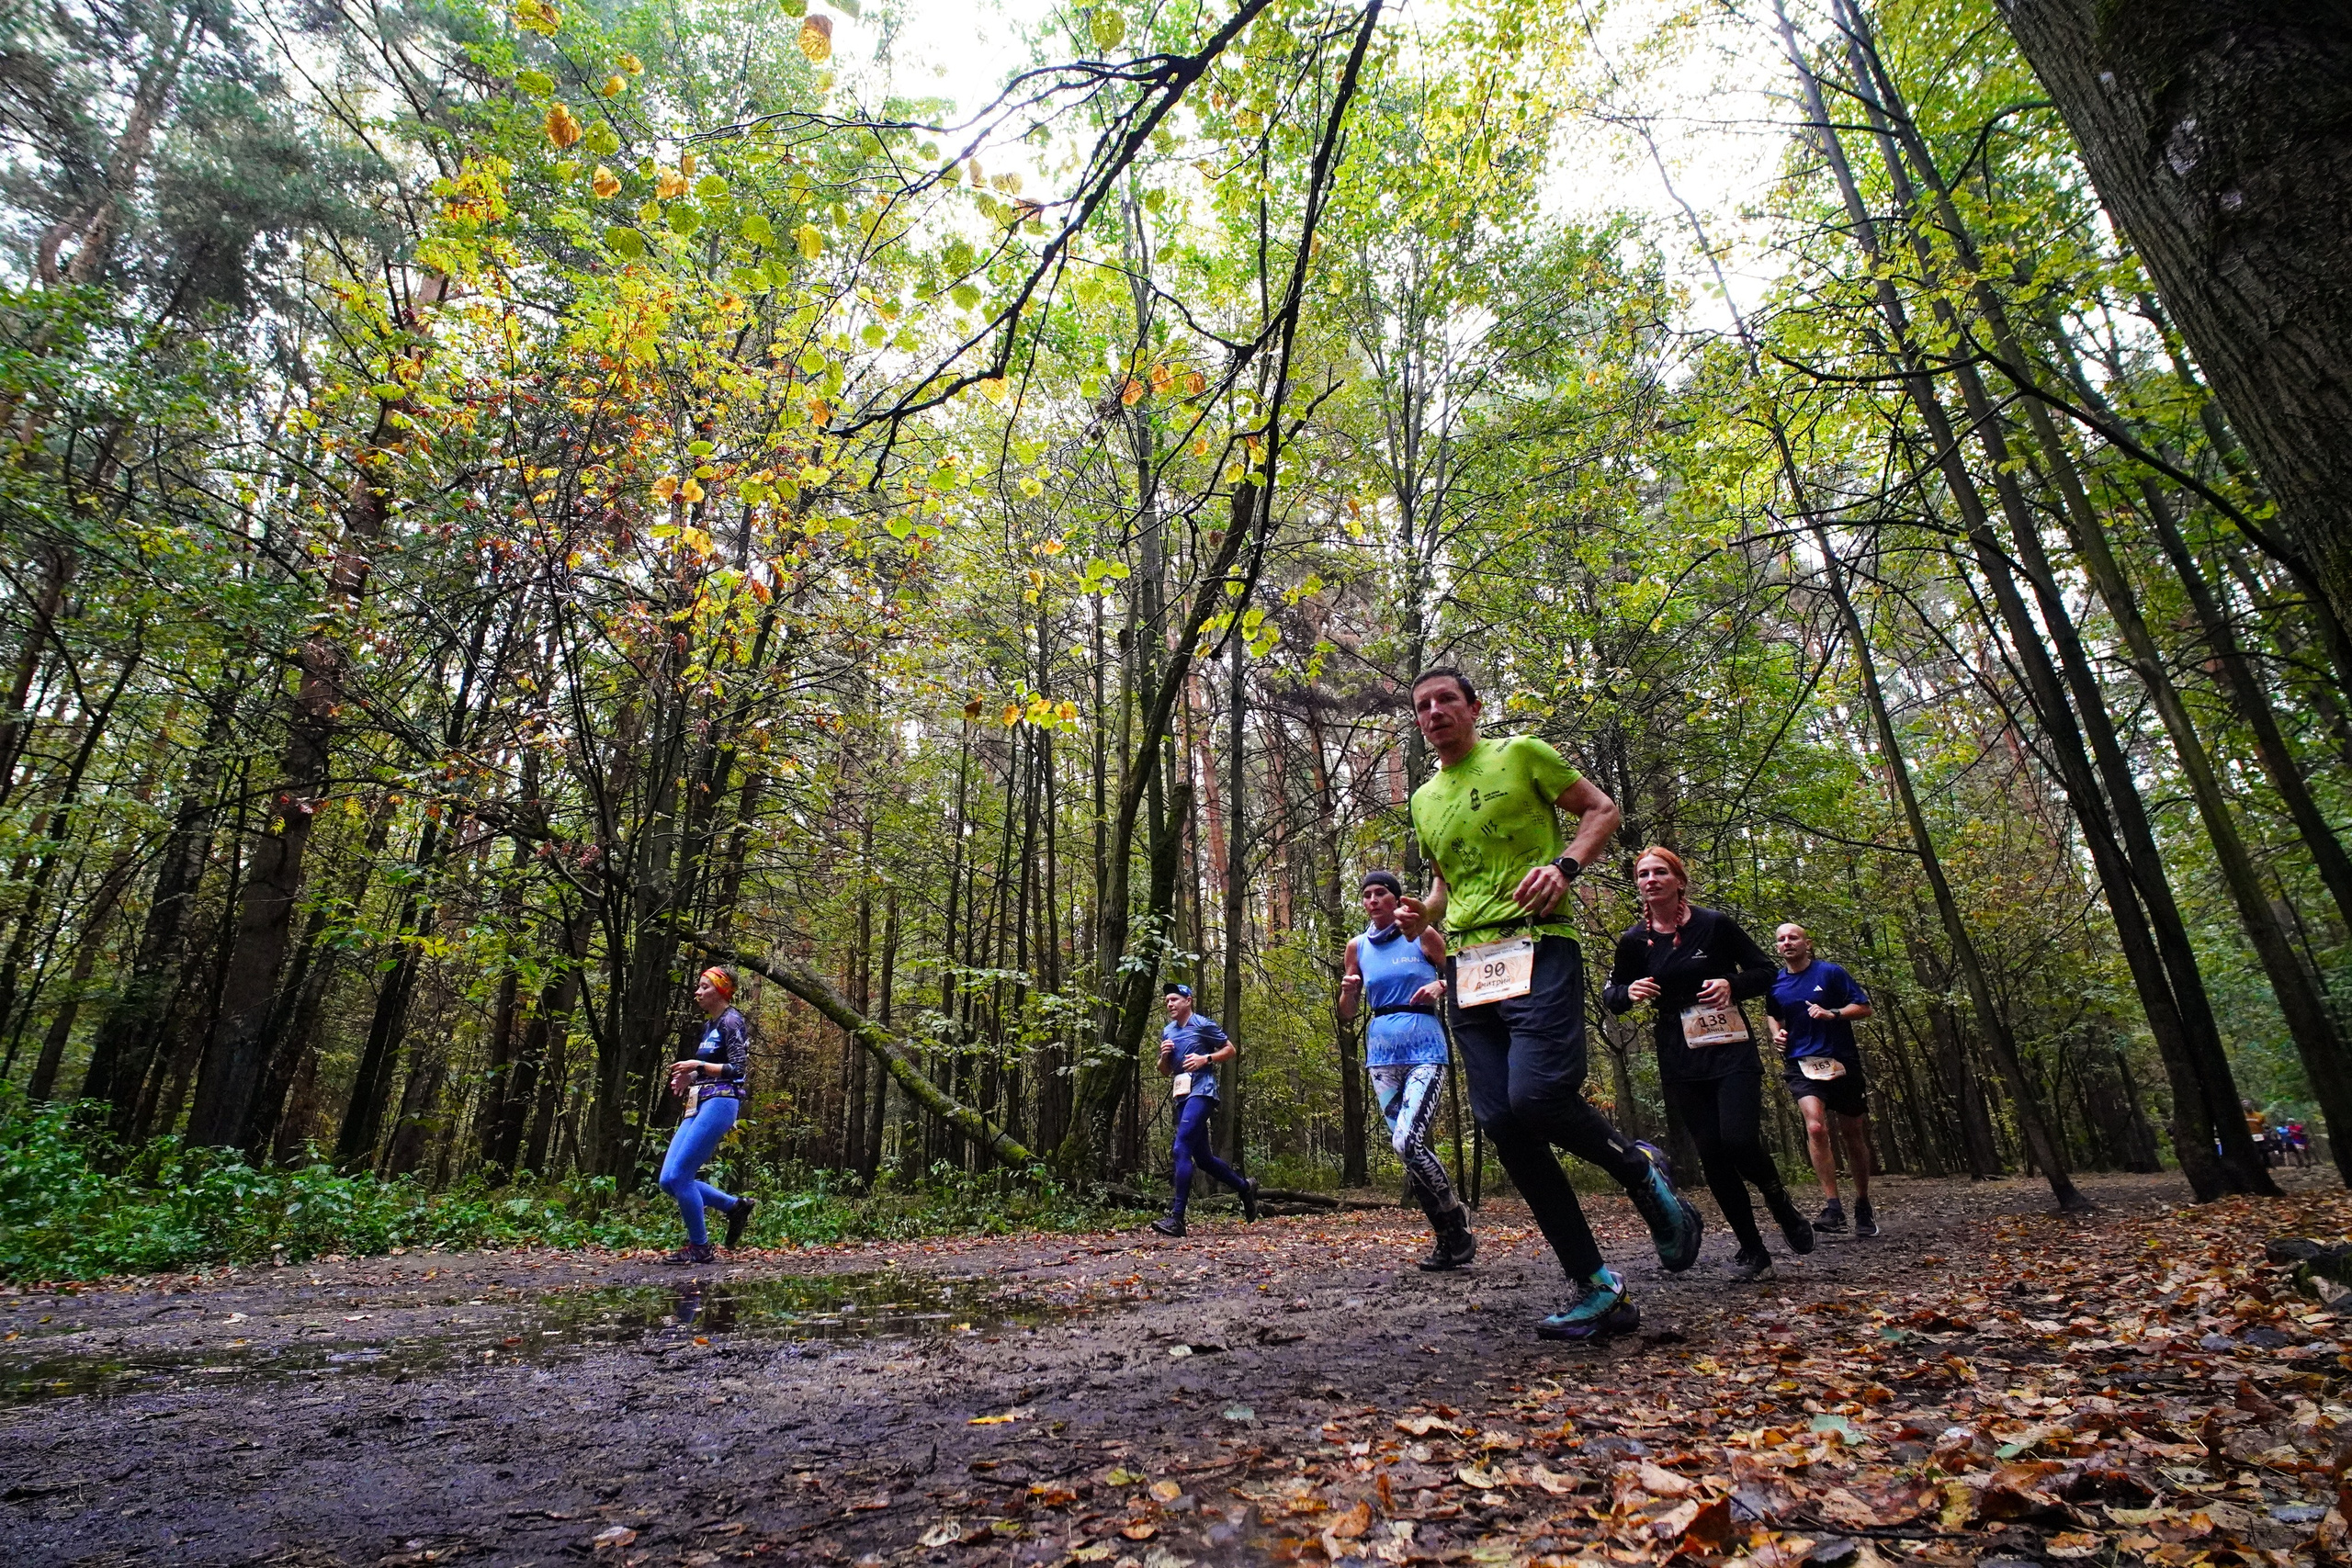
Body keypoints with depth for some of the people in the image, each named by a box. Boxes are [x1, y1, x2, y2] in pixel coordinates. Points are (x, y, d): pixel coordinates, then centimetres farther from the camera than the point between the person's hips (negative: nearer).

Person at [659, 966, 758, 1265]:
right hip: (697, 1107, 10)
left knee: (678, 1176, -10)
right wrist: (687, 1079, 9)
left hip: (719, 1103, -10)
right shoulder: (709, 1025, 19)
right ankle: (735, 1206, 15)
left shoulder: (731, 1021, -8)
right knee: (668, 1180, 4)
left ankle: (699, 1248, 3)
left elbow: (738, 1069, -15)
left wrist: (697, 1065, -16)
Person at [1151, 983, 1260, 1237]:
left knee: (1182, 1148, -19)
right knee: (1202, 1156, 12)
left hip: (1201, 1092, -8)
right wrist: (1164, 1055, 0)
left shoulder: (1203, 1025, -3)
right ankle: (1245, 1186, 32)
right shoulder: (1167, 1032, 16)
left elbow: (1230, 1049, 1)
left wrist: (1205, 1059, -14)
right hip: (1182, 1095, 8)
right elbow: (1165, 1071, 22)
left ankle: (1176, 1217, -20)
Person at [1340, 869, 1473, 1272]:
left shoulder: (1423, 935, 0)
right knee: (1409, 1151, 5)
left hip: (1424, 1049, -4)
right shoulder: (1358, 947, 10)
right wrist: (1347, 991, -7)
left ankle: (1455, 1219, 4)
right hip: (1381, 1052, 5)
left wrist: (1440, 986, -13)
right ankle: (1450, 1238, 20)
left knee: (1408, 1142, -20)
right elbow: (1346, 1016, 14)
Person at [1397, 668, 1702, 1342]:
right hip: (1467, 967, 6)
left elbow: (1602, 810, 6)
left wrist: (1564, 865, -12)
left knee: (1536, 1095, -24)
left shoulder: (1521, 754, 5)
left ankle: (1640, 1170, 10)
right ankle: (1596, 1287, 10)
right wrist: (1424, 914, 8)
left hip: (1536, 949, -6)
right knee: (1502, 1125, -1)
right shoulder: (1424, 799, 21)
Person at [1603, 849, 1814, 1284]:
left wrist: (1731, 984, -18)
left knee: (1739, 1142, -17)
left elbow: (1765, 971, 3)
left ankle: (1781, 1203, 16)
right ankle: (1752, 1252, 15)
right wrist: (1629, 993, -13)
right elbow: (1610, 993, 10)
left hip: (1731, 1051, -2)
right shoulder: (1634, 941, 0)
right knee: (1712, 1154, 1)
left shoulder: (1714, 924, -6)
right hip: (1679, 1063, 3)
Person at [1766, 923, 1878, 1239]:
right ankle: (1833, 1208, -16)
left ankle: (1863, 1207, 29)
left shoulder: (1830, 973, -4)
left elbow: (1864, 1008, -3)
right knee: (1815, 1127, -20)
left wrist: (1832, 1014, -19)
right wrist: (1777, 1033, 4)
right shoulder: (1775, 984, 6)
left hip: (1841, 1062, -1)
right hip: (1801, 1064, 1)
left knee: (1853, 1135, 10)